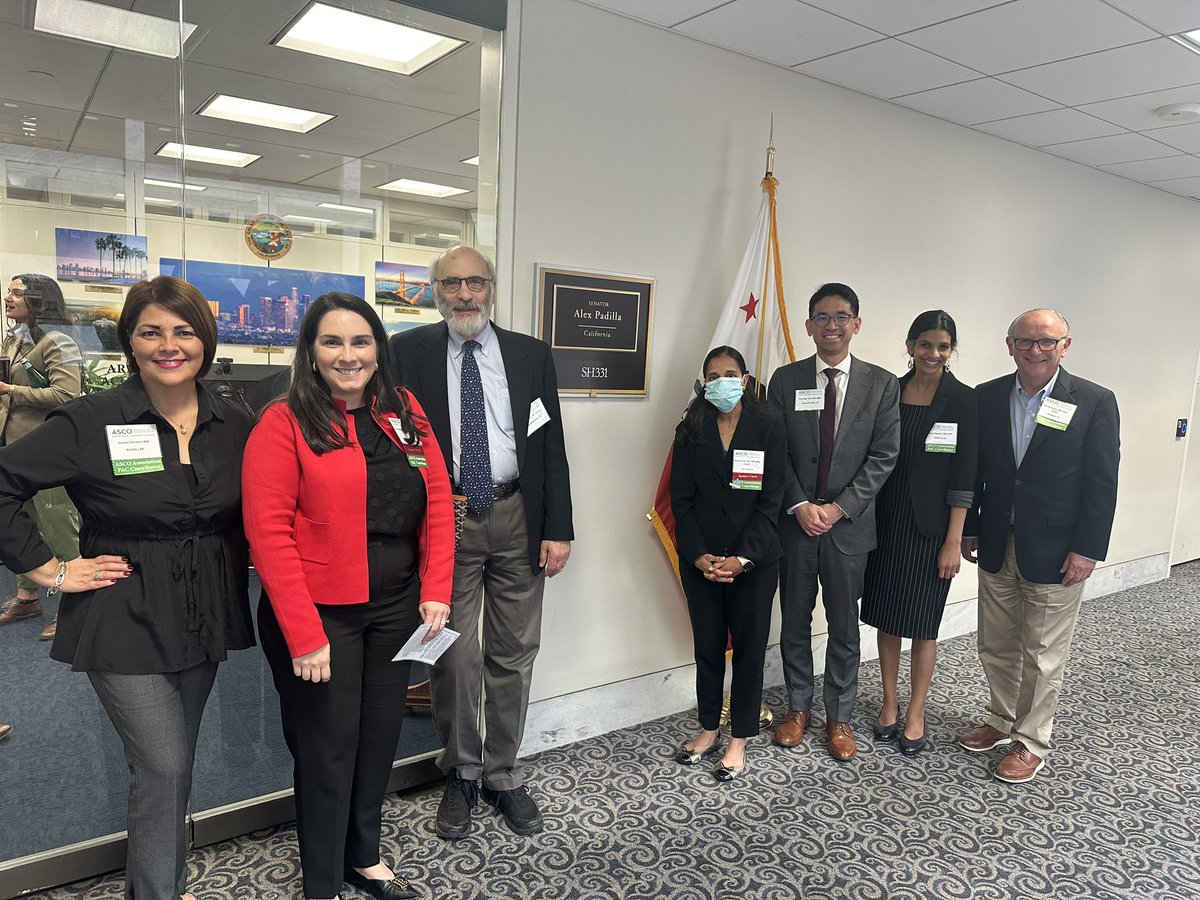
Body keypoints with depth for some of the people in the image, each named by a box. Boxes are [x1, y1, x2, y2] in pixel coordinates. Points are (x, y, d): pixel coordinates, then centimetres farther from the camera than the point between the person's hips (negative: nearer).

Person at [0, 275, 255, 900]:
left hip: (205, 620, 4)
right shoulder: (90, 421, -11)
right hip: (125, 622, -4)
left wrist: (235, 565, 2)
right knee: (163, 768, -5)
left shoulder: (235, 427, 0)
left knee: (171, 764, 17)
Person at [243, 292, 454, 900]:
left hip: (396, 607, 5)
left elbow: (438, 501, 5)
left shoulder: (405, 413, 6)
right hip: (319, 614, -4)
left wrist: (436, 590, -2)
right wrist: (304, 633, -17)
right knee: (329, 748, 9)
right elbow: (268, 530, -14)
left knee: (380, 736, 17)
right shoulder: (284, 422, -9)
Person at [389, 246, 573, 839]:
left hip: (516, 519, 2)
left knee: (513, 655, 12)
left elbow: (552, 447, 4)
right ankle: (460, 774, 29)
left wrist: (557, 529, -2)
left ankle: (502, 773, 31)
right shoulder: (408, 352, 1)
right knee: (454, 656, 6)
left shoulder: (532, 355, 5)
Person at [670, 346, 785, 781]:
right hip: (701, 560, 2)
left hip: (754, 561, -2)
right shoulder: (691, 430, 2)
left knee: (749, 647, 7)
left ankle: (739, 740, 22)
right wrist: (698, 555, -11)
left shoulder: (769, 429, -4)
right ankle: (709, 729, 30)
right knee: (707, 646, 12)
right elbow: (681, 499, 0)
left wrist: (742, 558, -14)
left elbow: (771, 500, -7)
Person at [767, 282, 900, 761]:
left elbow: (883, 456, -4)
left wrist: (838, 508, -12)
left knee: (844, 626, 10)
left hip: (849, 522, -1)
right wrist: (800, 505, -11)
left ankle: (839, 717, 26)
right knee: (795, 620, 12)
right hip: (795, 520, 1)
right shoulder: (785, 380, 1)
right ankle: (798, 707, 30)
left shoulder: (881, 384, 0)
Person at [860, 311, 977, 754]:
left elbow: (964, 475, -8)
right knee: (885, 616, 11)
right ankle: (889, 703, 27)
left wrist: (954, 541, -11)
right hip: (884, 522, 3)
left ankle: (915, 713, 22)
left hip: (930, 527, -3)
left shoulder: (963, 400, -6)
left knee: (922, 623, 6)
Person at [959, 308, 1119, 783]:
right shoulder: (986, 398, 1)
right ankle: (1002, 721, 36)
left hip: (1056, 553, -4)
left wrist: (1087, 550, -11)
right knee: (996, 647, 16)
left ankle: (1032, 743, 24)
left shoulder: (1094, 402, -8)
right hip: (997, 546, 4)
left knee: (1043, 656, 8)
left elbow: (1102, 483, -8)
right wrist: (969, 529, 6)